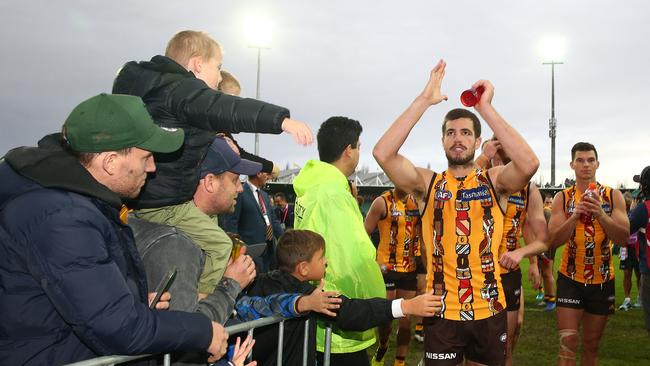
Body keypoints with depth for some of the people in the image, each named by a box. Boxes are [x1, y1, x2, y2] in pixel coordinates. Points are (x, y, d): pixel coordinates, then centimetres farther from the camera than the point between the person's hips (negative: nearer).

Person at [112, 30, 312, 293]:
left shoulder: (153, 85, 16)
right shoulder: (182, 89, -16)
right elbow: (228, 111, -32)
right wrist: (282, 120, -41)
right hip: (164, 203, -10)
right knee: (218, 249, -5)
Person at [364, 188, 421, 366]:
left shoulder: (416, 201, 5)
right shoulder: (382, 202, -10)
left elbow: (420, 232, 17)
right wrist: (373, 263, -13)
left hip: (410, 269, 4)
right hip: (386, 269, -4)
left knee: (406, 318, 9)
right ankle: (382, 347, 34)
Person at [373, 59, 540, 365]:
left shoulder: (494, 181, -2)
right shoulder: (427, 184, -2)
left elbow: (529, 163, -24)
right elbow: (382, 153, -18)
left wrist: (486, 108, -21)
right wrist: (424, 100, -18)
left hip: (489, 311, 1)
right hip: (442, 313, -1)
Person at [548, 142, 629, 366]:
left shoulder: (613, 196, -1)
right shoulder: (562, 198, -4)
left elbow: (623, 236, -12)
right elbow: (553, 241, -11)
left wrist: (600, 214, -28)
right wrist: (575, 215, -25)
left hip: (603, 280, 2)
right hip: (570, 279, -1)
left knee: (592, 344, 15)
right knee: (568, 343, -6)